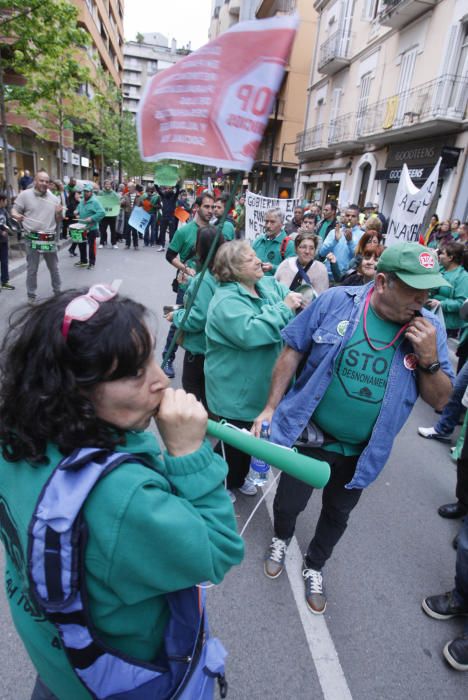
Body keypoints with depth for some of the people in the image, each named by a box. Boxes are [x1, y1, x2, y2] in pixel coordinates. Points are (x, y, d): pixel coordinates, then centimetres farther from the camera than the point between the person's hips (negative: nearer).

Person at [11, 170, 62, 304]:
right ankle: (31, 296, 15)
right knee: (32, 269, 4)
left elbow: (58, 220, 12)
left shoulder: (53, 198, 7)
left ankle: (58, 291, 28)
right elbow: (14, 210, 1)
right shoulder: (25, 195, -3)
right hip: (32, 238, -3)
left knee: (54, 267, 13)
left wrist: (59, 213, -10)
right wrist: (16, 215, -23)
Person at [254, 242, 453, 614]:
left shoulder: (430, 328, -11)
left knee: (337, 515, 24)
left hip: (361, 452, 2)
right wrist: (271, 407, -9)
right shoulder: (336, 301, -18)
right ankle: (281, 539, 56)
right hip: (308, 434, -1)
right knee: (289, 502, 20)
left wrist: (429, 359, -24)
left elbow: (440, 400, -5)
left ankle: (315, 566, 54)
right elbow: (293, 351, -8)